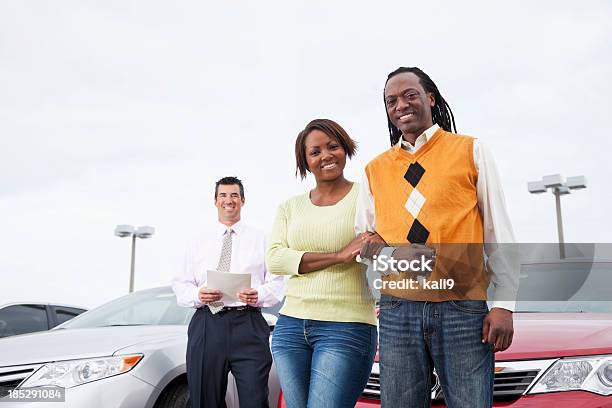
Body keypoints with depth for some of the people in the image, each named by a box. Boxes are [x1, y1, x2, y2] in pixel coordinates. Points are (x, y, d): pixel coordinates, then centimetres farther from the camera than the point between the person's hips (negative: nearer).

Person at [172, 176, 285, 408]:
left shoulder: (261, 240, 14)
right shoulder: (199, 244, 18)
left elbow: (276, 284, 7)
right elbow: (181, 286, 12)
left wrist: (258, 296, -14)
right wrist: (198, 295, -10)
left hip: (248, 326, -2)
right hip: (206, 326, 2)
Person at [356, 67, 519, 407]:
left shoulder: (470, 151, 7)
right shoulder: (376, 169, 15)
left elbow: (499, 232, 4)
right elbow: (362, 235, 20)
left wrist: (504, 304, -4)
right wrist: (370, 243, -5)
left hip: (463, 307, -2)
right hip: (398, 311, 3)